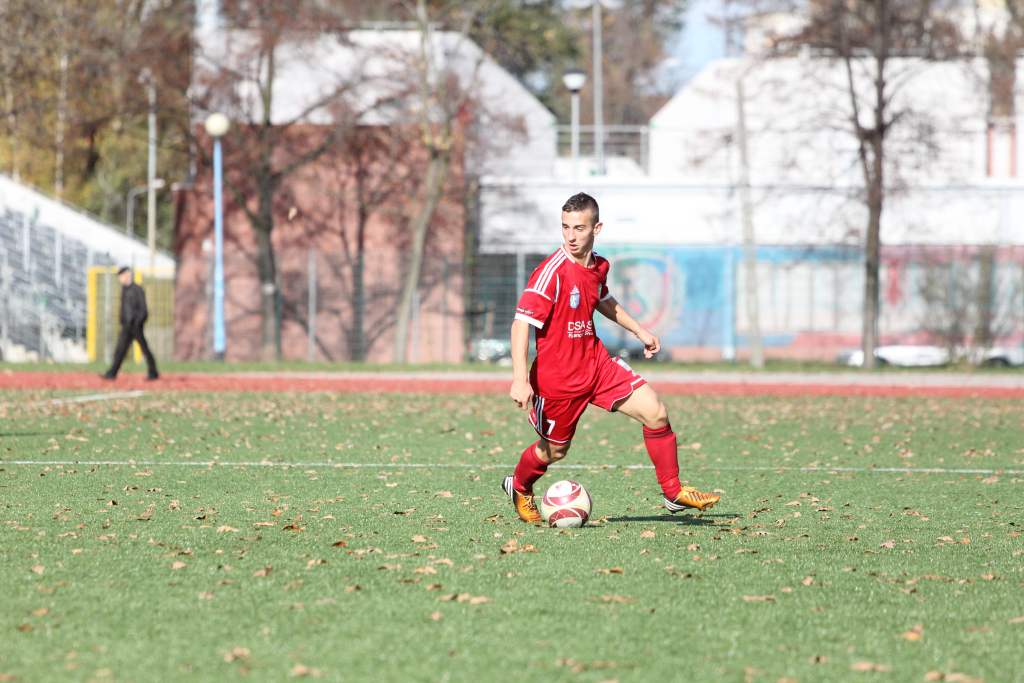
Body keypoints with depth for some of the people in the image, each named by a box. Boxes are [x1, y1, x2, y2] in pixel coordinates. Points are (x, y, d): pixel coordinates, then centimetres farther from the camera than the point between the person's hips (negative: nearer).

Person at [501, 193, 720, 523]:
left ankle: (673, 493, 9)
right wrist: (520, 380, -32)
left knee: (655, 412, -4)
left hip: (596, 363, 6)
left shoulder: (598, 266, 2)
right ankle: (519, 487, 42)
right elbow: (522, 323, -25)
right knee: (554, 450, 8)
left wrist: (639, 330, 29)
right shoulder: (553, 271, -21)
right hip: (557, 377, -6)